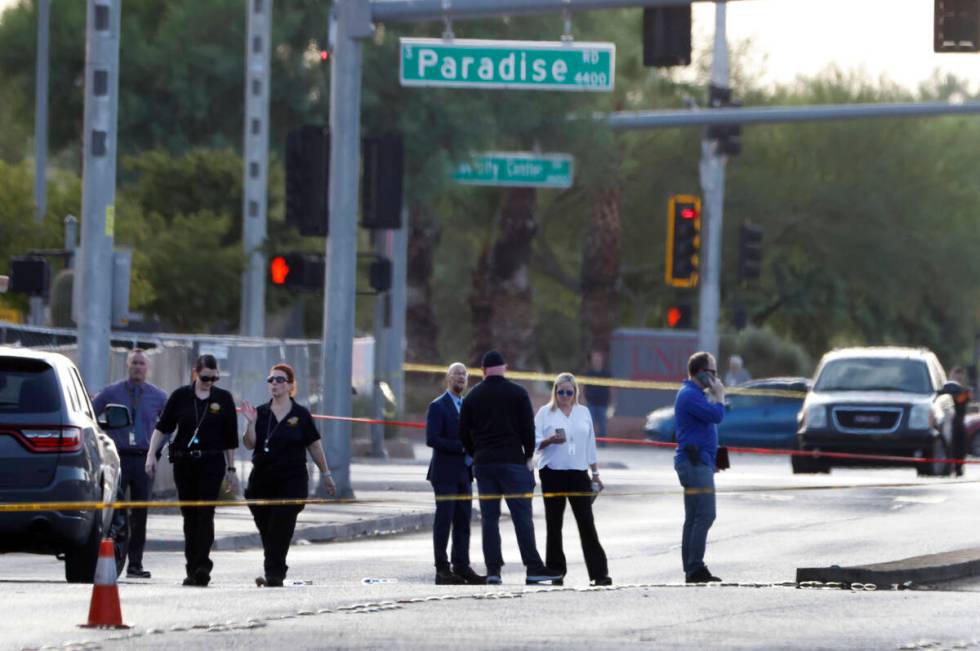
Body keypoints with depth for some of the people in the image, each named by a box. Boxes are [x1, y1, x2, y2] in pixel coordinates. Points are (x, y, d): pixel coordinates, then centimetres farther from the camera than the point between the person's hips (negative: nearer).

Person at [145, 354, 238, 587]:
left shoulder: (223, 399, 5)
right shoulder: (180, 397, 4)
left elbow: (230, 438, 9)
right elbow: (162, 427, 7)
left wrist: (231, 468, 9)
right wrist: (151, 454, -2)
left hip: (212, 463, -2)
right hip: (184, 462, 2)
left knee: (205, 514, -13)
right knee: (189, 516, 5)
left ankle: (202, 566, -19)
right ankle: (193, 568, 10)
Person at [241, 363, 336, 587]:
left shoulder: (300, 415, 0)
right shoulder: (261, 412, 6)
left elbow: (314, 446, 6)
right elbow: (250, 444, -1)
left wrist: (325, 474, 10)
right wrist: (251, 423, -16)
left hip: (292, 481, -3)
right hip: (262, 480, 3)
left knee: (280, 529, -12)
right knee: (266, 531, 6)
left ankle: (274, 575, -14)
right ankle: (275, 574, 18)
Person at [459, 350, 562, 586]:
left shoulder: (472, 397, 8)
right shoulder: (517, 393, -1)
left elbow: (464, 433, 10)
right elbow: (528, 427, -4)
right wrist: (529, 456, 6)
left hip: (483, 463, 3)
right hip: (513, 460, -3)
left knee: (489, 518, 5)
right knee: (522, 516, -6)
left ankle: (493, 569, 0)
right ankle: (533, 568, -13)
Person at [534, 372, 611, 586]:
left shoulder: (583, 413, 13)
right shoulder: (545, 413, 4)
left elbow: (590, 444, 17)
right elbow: (535, 442, -1)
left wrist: (595, 474, 15)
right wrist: (550, 440, -21)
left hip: (578, 472, 2)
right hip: (553, 473, -2)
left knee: (586, 523, -4)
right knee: (554, 524, 1)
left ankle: (599, 572, -7)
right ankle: (555, 569, 8)